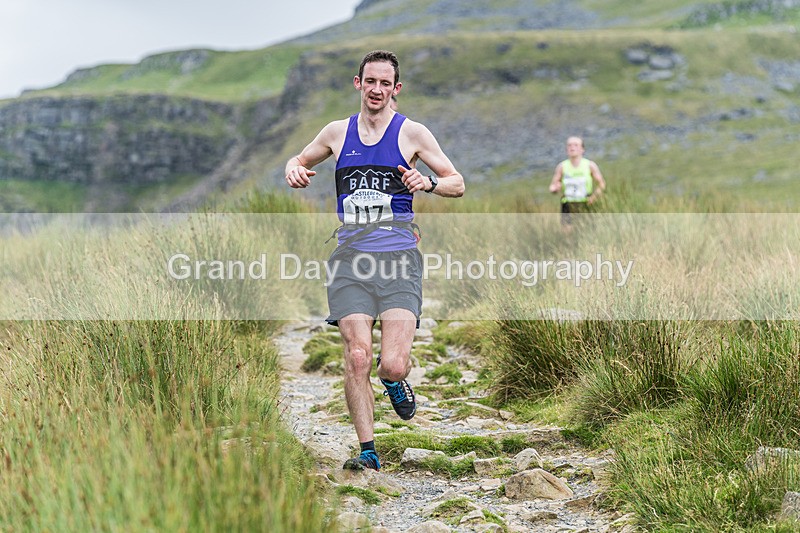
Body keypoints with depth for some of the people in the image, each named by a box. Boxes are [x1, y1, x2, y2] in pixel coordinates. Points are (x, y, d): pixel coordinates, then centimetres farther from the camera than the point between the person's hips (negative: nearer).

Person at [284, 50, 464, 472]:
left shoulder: (411, 133, 6)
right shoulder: (337, 132, 13)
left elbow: (457, 184, 8)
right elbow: (300, 160, 30)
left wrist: (428, 181, -13)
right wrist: (294, 170, 5)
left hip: (398, 258, -2)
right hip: (350, 258, 2)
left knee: (393, 365, -13)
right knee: (356, 357, -10)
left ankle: (394, 382, 26)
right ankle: (367, 452, 1)